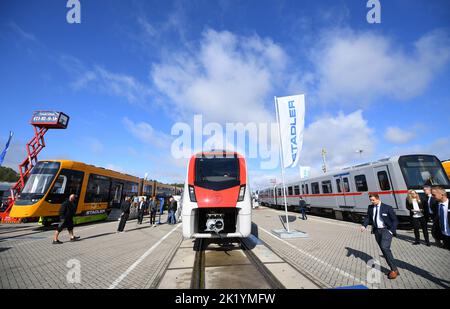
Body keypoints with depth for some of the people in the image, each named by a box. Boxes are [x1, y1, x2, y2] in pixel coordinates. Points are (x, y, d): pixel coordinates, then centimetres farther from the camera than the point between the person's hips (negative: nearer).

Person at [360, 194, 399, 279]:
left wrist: (391, 230, -12)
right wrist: (364, 225, -9)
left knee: (385, 247, -20)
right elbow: (368, 217, 7)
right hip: (377, 231, 5)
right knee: (385, 250, 11)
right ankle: (393, 269, 25)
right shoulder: (370, 207, 4)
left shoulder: (387, 208, -8)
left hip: (386, 230, -5)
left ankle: (394, 269, -5)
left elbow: (395, 220, -2)